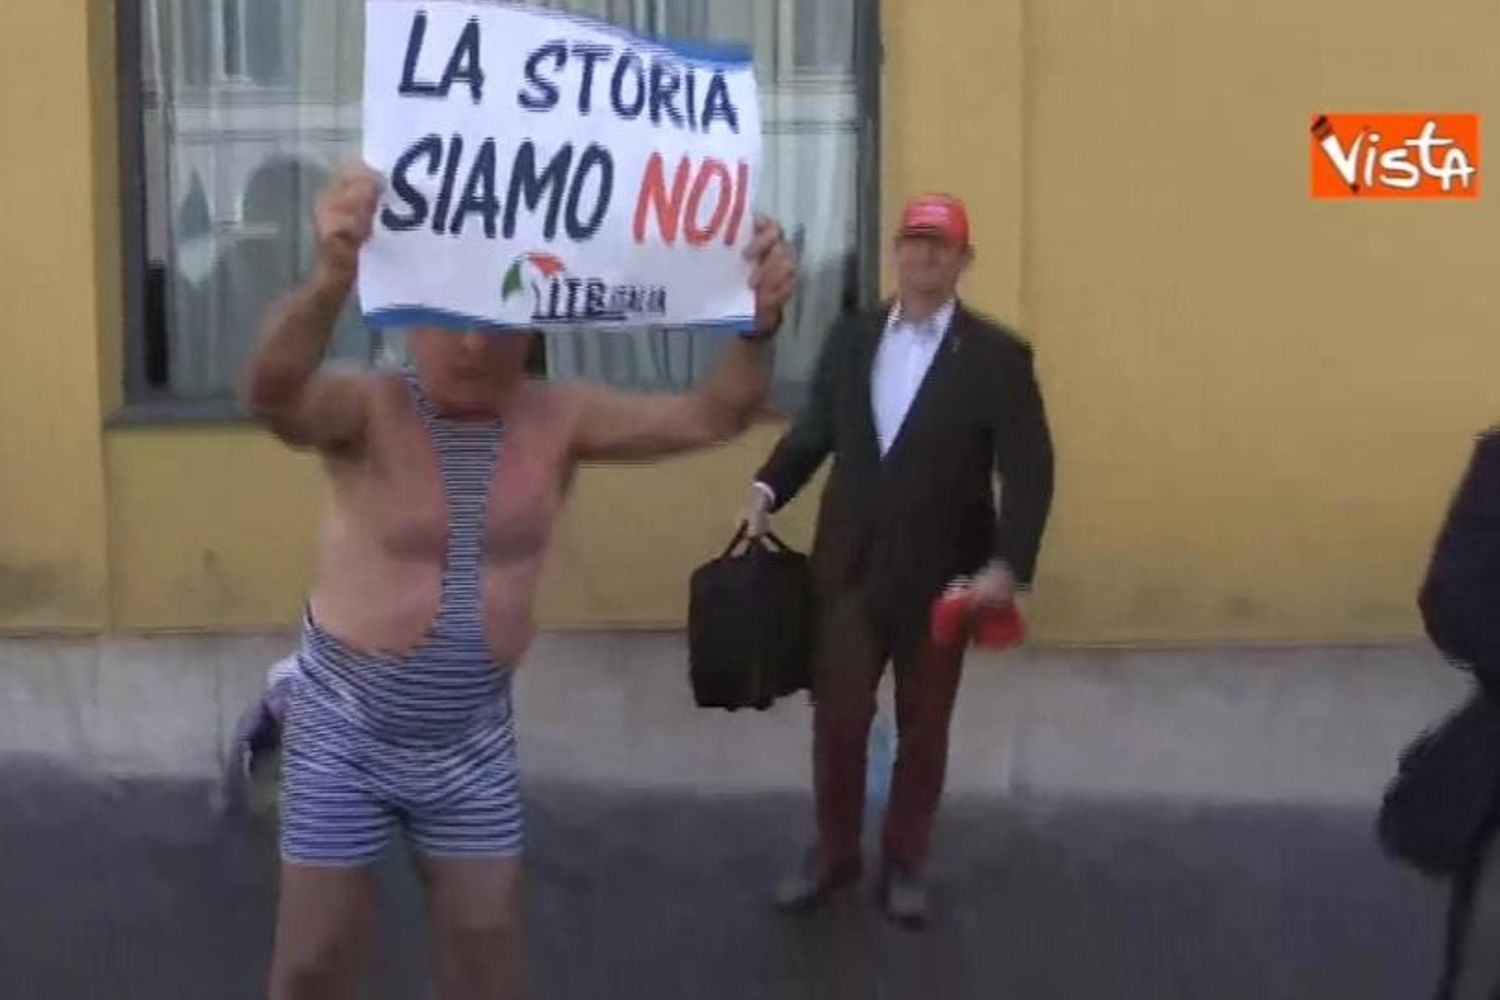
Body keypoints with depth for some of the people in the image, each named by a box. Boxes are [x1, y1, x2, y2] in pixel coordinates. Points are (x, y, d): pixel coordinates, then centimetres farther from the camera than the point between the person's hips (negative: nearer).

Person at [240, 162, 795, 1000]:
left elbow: (710, 415, -18)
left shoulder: (561, 419, -9)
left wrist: (758, 324, -40)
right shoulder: (368, 411, -17)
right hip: (347, 728, -2)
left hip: (473, 737, 3)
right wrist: (333, 278, -61)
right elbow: (271, 392, -39)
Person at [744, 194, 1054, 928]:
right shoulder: (850, 338, 3)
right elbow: (815, 428, 10)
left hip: (939, 576, -2)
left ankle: (904, 864, 31)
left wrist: (1008, 563, -21)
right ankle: (834, 853, 30)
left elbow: (1029, 470, -11)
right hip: (848, 567, 2)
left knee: (923, 729, 13)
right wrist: (770, 487, -6)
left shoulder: (996, 356, -9)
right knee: (837, 719, 10)